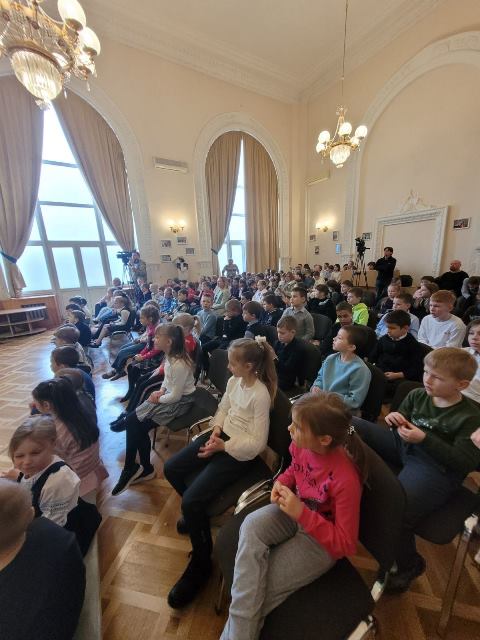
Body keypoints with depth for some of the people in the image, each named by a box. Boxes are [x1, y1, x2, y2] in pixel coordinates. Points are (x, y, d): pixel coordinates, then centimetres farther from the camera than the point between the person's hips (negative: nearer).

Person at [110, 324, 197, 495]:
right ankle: (144, 468, 13)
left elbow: (176, 396, -23)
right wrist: (161, 390, -3)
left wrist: (159, 399, -8)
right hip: (169, 394, 8)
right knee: (135, 424, -2)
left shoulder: (179, 364, -29)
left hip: (180, 401, -8)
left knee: (138, 426, -9)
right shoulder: (169, 356, -2)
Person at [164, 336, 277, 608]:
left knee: (191, 500, -16)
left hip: (239, 453, -8)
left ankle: (201, 563, 14)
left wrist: (223, 446, -21)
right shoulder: (234, 381, -2)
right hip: (221, 437, 8)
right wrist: (216, 430, -8)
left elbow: (256, 443, -21)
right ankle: (197, 514, 33)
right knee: (171, 468, 7)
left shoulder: (260, 395, -25)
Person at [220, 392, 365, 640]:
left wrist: (302, 513, -31)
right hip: (296, 510, 5)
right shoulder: (302, 444, -18)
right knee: (252, 525, -25)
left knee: (256, 586, -13)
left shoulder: (346, 479, -33)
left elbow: (346, 544, -20)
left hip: (324, 540, -4)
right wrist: (282, 482, -14)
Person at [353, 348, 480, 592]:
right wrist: (395, 418, -7)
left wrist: (425, 439, -25)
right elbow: (401, 415, 17)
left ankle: (409, 564, 10)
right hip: (403, 447, 6)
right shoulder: (417, 395, 5)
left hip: (435, 468, -5)